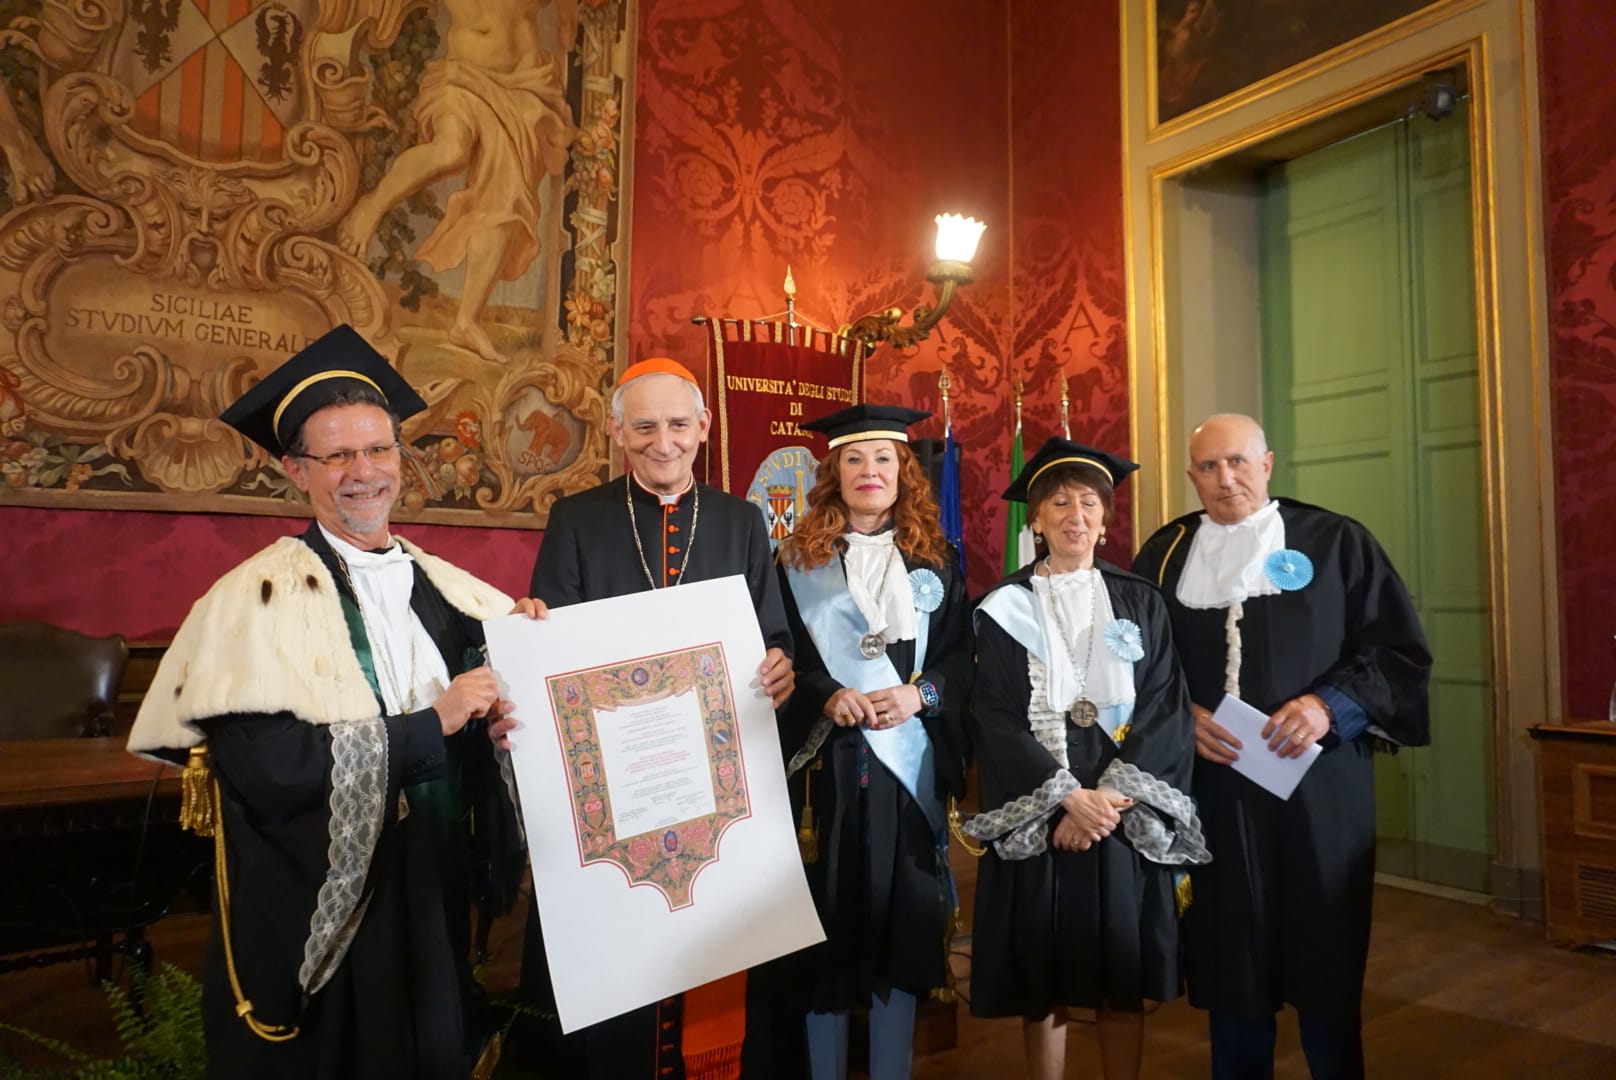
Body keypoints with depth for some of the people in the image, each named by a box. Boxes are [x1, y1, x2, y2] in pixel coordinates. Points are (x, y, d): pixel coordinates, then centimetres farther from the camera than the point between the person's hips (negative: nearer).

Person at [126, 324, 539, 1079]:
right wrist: (431, 725, -19)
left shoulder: (445, 588, 3)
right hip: (316, 918, -4)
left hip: (434, 900, 4)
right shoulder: (257, 599, -11)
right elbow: (268, 766, -22)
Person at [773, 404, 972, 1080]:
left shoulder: (934, 562, 9)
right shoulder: (796, 560, 3)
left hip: (909, 763, 2)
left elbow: (962, 657, 5)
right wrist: (826, 696, -17)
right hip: (825, 764, -1)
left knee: (902, 916, 6)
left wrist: (919, 694, -14)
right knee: (828, 915, 4)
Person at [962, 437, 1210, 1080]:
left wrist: (1111, 796, -14)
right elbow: (996, 718, -6)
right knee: (1041, 986, 7)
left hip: (1125, 817, 1)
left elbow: (1164, 709, -1)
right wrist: (1068, 797, -16)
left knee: (1124, 985, 9)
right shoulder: (1004, 608, 1)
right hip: (1036, 820, -1)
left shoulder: (1140, 603, 6)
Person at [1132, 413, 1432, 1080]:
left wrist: (1331, 706, -14)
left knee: (1325, 963, 9)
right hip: (1210, 789, 1)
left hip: (1316, 785, -1)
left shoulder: (1335, 543, 2)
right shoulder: (1165, 555, 6)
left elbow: (1400, 651, 1)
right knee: (1228, 964, 10)